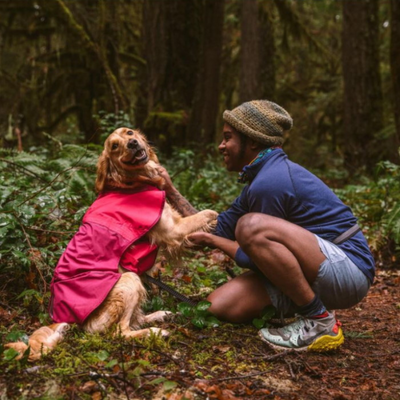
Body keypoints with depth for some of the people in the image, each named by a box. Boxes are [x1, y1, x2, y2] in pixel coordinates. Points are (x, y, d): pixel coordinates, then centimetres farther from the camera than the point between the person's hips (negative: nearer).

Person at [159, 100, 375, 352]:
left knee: (251, 226, -31)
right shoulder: (265, 175, 12)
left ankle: (319, 321, -17)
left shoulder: (270, 181, -19)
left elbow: (254, 261, -13)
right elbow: (216, 230, 16)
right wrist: (171, 191, 15)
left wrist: (212, 242, 2)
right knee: (220, 306, -4)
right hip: (313, 274, 9)